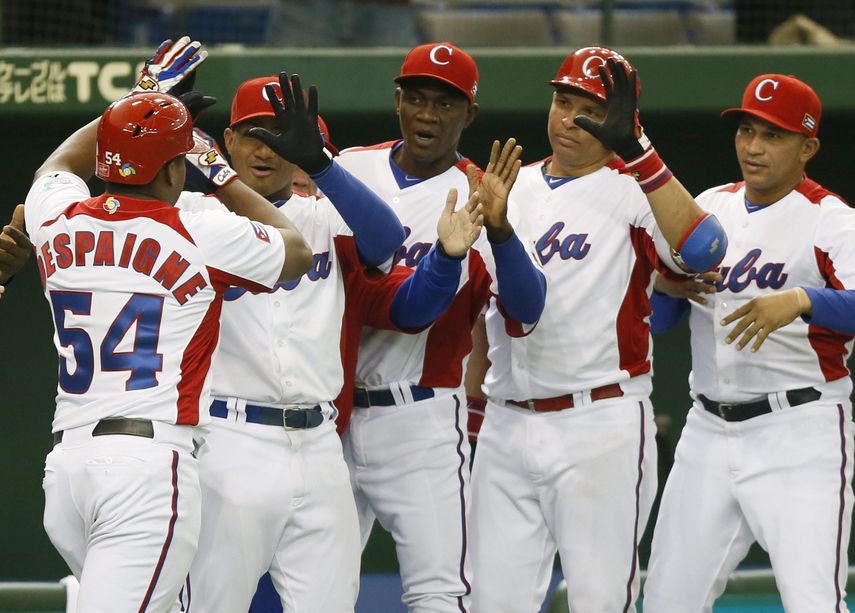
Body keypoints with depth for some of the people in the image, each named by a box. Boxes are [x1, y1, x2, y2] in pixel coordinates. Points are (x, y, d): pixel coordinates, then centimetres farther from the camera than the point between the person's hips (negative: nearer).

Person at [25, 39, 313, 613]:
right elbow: (297, 251, 18)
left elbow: (61, 163, 38)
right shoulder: (204, 237, -2)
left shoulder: (57, 221, 11)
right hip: (150, 462, -6)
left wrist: (144, 95, 47)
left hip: (64, 460, 6)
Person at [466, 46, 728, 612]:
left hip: (601, 428, -5)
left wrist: (637, 150, -28)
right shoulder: (511, 189, 15)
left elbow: (701, 251, -25)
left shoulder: (635, 190, -4)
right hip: (506, 428, 6)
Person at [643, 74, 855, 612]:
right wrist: (668, 285, -7)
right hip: (708, 428, 6)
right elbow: (658, 319, 14)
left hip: (800, 431, -6)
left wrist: (801, 301, -39)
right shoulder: (710, 207, 12)